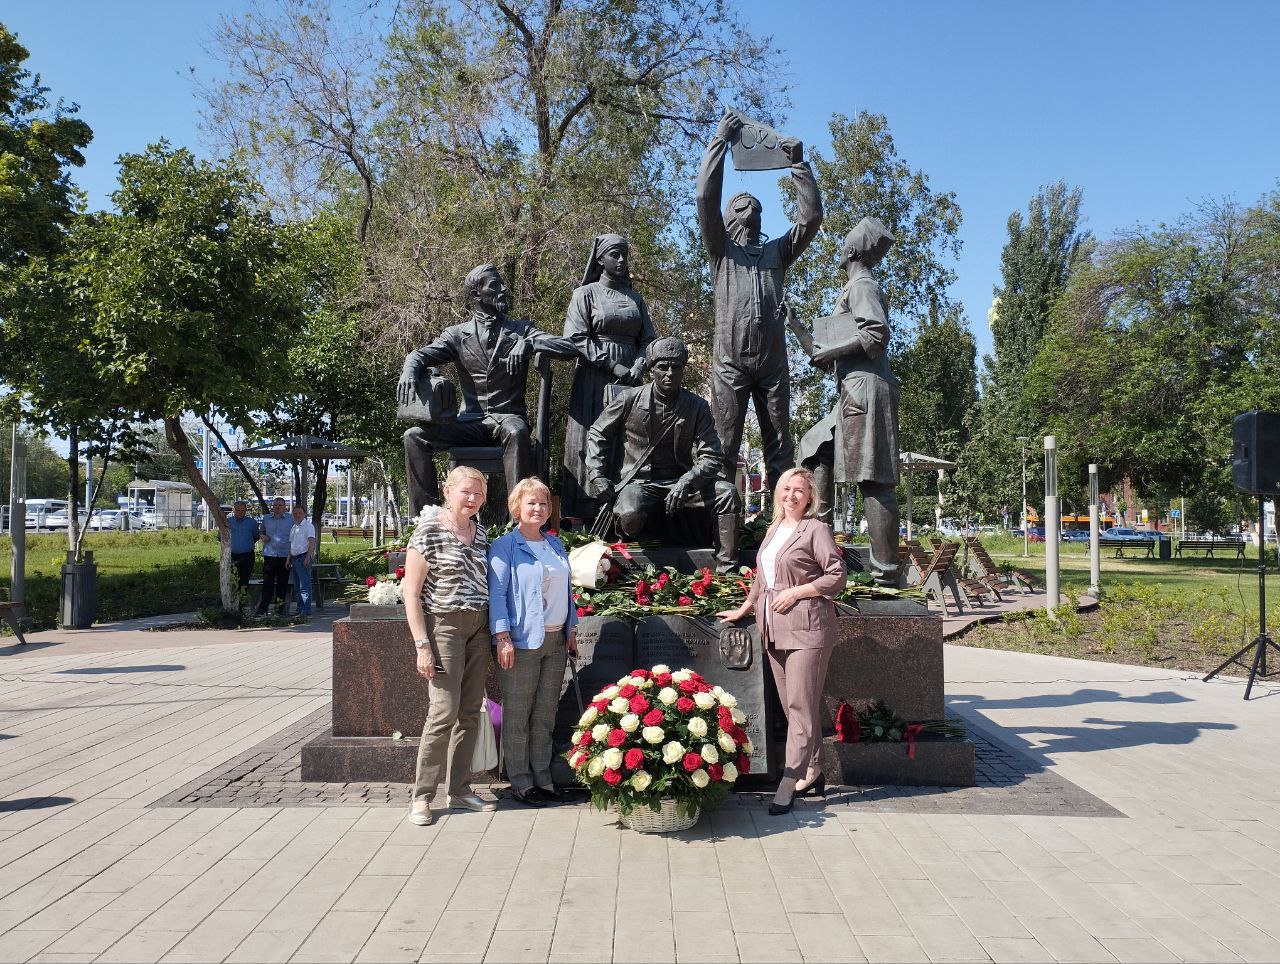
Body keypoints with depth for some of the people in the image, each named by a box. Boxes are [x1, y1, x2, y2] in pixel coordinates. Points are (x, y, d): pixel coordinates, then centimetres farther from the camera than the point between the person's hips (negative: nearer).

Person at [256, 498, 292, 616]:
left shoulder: (291, 520, 5)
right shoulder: (266, 519, 11)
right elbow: (262, 532, 26)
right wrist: (263, 536, 1)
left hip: (284, 556, -1)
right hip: (269, 555, 1)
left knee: (282, 583, 4)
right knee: (267, 583, -5)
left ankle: (280, 606, 14)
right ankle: (263, 608, -6)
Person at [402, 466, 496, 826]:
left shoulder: (480, 533, 11)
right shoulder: (429, 531, -8)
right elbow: (410, 591, -9)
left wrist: (494, 634, 12)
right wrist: (422, 645, -14)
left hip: (478, 627, 6)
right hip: (444, 624, -6)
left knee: (470, 712, 7)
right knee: (445, 710, -10)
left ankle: (460, 789, 19)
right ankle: (422, 796, 1)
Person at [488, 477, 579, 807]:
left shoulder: (556, 544, 15)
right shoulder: (505, 546, -4)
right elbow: (497, 593, -9)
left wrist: (571, 629, 17)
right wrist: (503, 637, -17)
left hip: (555, 641, 6)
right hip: (522, 642, -6)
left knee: (545, 716, 12)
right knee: (517, 716, 1)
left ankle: (543, 779, 21)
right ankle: (521, 783, 10)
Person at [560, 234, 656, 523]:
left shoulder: (635, 299, 18)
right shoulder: (585, 294, 4)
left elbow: (648, 339, 15)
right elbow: (575, 339, -7)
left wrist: (638, 367, -5)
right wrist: (614, 366, -13)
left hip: (630, 381, 5)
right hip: (595, 380, -4)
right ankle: (587, 518, -9)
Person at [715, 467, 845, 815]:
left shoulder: (816, 529, -4)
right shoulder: (773, 530, 18)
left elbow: (837, 575, -9)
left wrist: (796, 592, -12)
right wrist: (742, 610, 26)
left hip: (807, 629, -8)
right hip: (775, 630, 8)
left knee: (801, 707, -7)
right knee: (791, 706, 11)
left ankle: (787, 787, -8)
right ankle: (812, 773, 21)